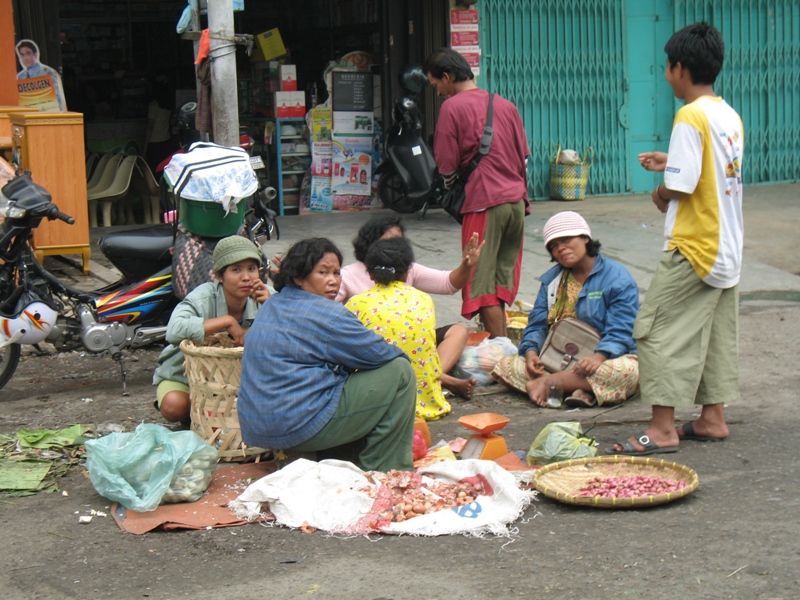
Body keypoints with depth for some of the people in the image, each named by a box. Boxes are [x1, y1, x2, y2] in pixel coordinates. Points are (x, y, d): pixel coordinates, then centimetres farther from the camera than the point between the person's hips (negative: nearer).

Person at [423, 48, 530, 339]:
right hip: (516, 200, 7)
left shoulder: (452, 107, -6)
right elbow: (524, 157, 16)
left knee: (482, 280, -2)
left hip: (483, 203, -7)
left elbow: (447, 164, -3)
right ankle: (498, 339, 23)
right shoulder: (505, 105, 13)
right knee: (502, 275, 16)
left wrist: (450, 189, 17)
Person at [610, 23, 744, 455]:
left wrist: (660, 194, 0)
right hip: (727, 247, 9)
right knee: (717, 334, 14)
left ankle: (662, 429, -4)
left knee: (659, 331, -4)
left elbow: (681, 187, -20)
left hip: (692, 246, -9)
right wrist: (670, 163, 18)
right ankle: (712, 418, 20)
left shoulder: (691, 117, -17)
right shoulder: (730, 116, 8)